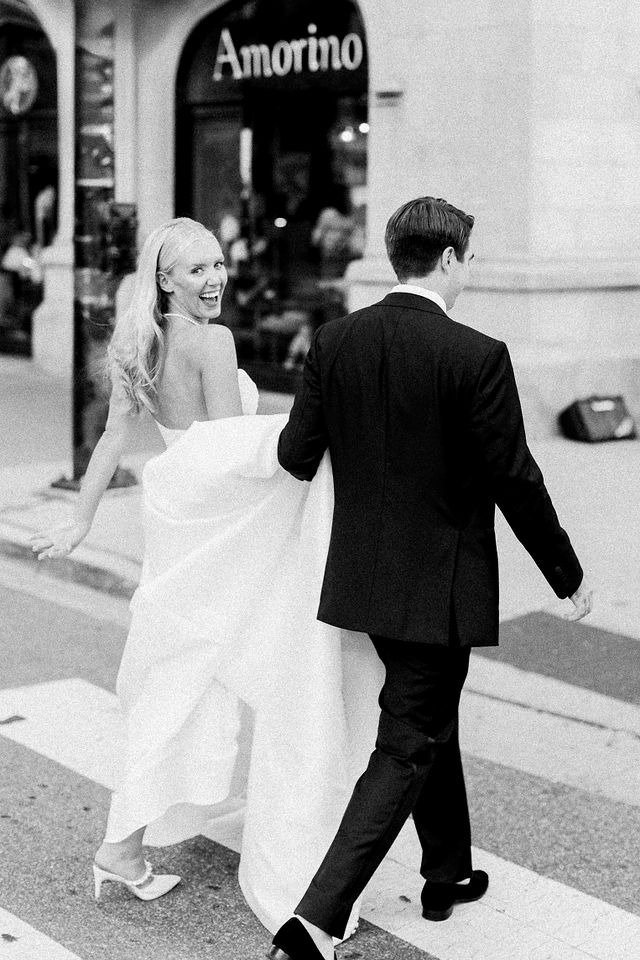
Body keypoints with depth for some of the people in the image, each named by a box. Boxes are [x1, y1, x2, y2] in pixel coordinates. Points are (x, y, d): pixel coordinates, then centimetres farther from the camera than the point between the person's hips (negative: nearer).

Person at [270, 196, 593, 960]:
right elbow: (515, 482, -15)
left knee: (430, 722, 25)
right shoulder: (476, 357, -18)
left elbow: (295, 453, -1)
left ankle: (449, 875, 41)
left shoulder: (335, 341, -3)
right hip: (439, 583, -6)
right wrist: (569, 577, -3)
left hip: (365, 573, 6)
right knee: (407, 747, 2)